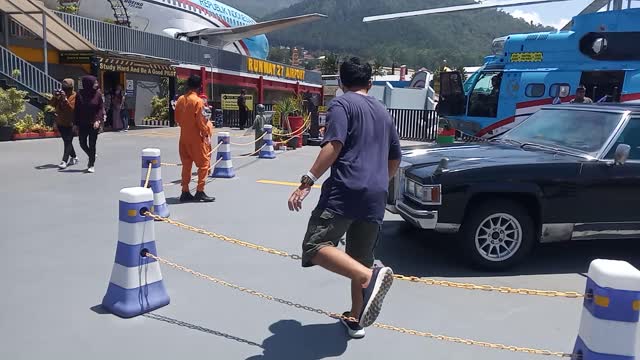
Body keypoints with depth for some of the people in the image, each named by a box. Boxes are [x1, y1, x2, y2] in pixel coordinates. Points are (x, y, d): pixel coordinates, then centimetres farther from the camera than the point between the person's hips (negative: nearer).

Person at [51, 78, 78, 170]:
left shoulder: (74, 96, -9)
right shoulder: (61, 94, 8)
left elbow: (72, 108, -21)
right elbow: (52, 104, 3)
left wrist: (65, 99, -28)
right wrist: (55, 96, -11)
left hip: (70, 123, -7)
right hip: (60, 122, 7)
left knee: (68, 142, -10)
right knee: (67, 142, 16)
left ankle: (64, 161, -15)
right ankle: (74, 157, 31)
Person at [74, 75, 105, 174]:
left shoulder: (98, 94, -4)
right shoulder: (80, 94, -2)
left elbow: (101, 108, -3)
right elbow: (76, 110, 1)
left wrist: (98, 120, -17)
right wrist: (76, 124, -1)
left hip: (94, 124, -2)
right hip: (82, 124, 2)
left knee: (92, 144, 0)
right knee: (82, 143, 6)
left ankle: (92, 165, 10)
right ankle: (92, 158, 32)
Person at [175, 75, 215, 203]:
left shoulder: (180, 99, 6)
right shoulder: (198, 101, -14)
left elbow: (177, 118, 12)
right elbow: (201, 120, -16)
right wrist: (206, 134, -8)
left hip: (184, 137, 7)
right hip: (196, 138, -7)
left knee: (186, 164, 11)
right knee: (204, 163, 2)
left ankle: (185, 192, 13)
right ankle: (200, 191, -1)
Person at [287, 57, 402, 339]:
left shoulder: (341, 104, 1)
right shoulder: (382, 111, 22)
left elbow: (334, 146, -16)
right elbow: (395, 158, 27)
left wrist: (307, 182, -18)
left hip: (345, 191, -7)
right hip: (376, 197, 7)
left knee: (315, 246, -12)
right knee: (360, 259, 16)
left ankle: (370, 278, -30)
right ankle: (356, 319, 22)